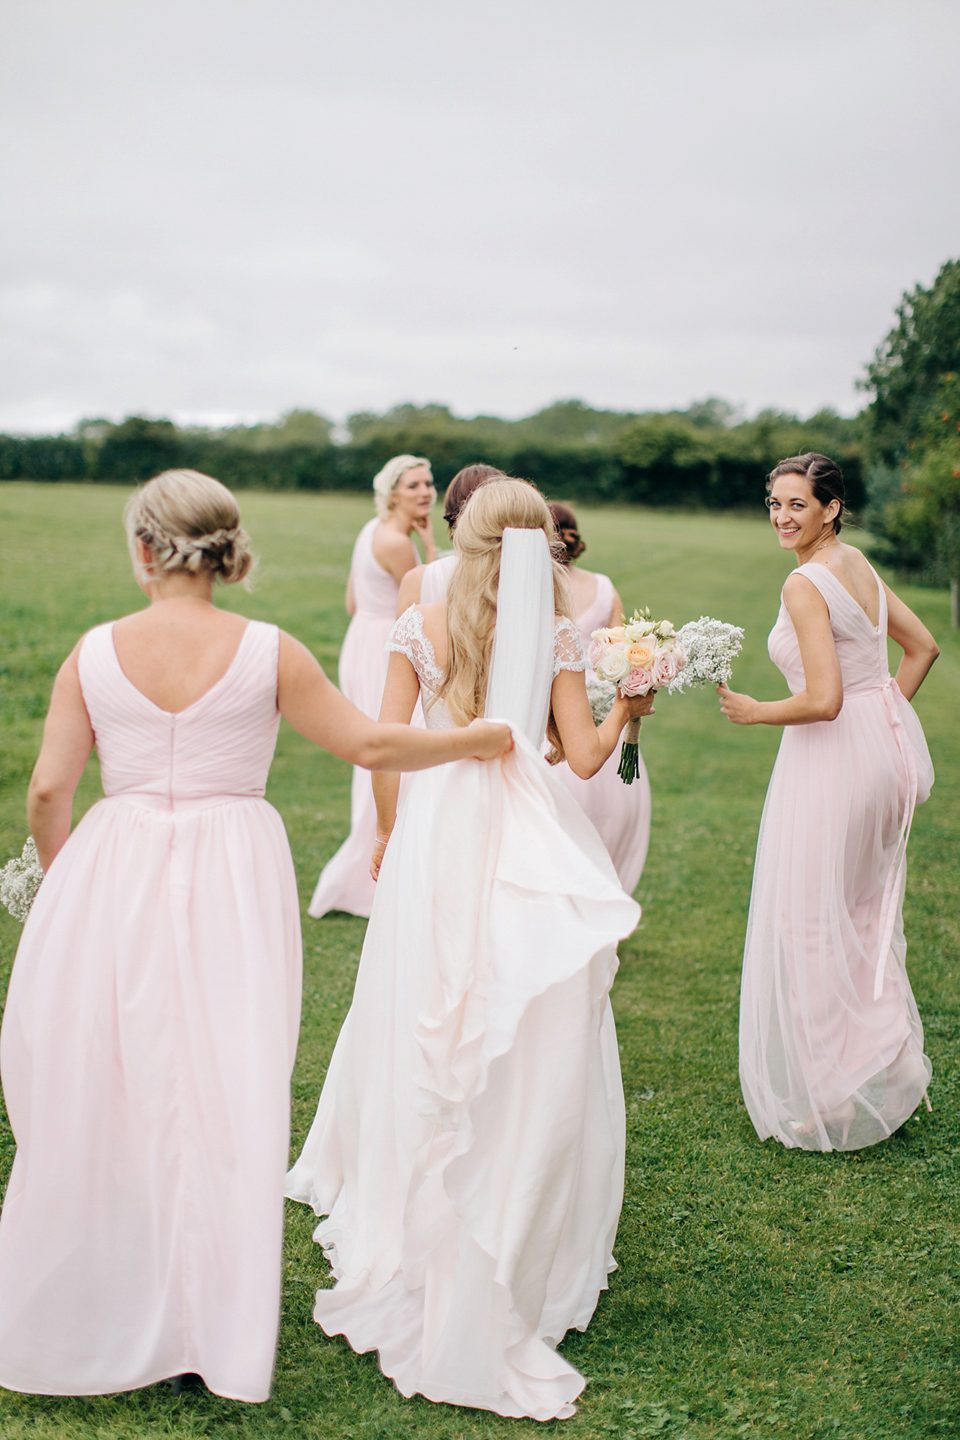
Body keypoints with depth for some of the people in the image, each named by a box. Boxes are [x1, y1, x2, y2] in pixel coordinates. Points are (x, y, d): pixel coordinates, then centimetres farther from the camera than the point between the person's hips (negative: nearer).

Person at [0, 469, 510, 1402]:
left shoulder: (95, 652, -2)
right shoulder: (267, 652, -4)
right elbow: (370, 744, -1)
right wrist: (476, 740, 14)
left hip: (113, 875, 1)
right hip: (230, 887, -1)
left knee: (102, 1094, 13)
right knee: (223, 1096, 9)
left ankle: (89, 1316, 28)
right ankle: (214, 1324, 22)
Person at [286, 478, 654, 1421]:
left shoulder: (420, 627, 0)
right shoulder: (556, 636, -2)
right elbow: (584, 757, -4)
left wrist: (386, 832, 15)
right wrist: (625, 713, 16)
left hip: (436, 831, 1)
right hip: (527, 843, -1)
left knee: (424, 1035, 12)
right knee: (528, 1054, 10)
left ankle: (412, 1243, 26)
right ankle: (513, 1254, 20)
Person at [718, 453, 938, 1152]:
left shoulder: (805, 584, -19)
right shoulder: (858, 562, 8)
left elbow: (823, 700, -24)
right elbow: (922, 645, 16)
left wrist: (754, 711, -8)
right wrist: (886, 712, 18)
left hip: (832, 755, -9)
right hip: (885, 747, 9)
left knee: (811, 923, 3)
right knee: (867, 914, 20)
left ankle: (829, 1095, 13)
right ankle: (886, 1066, 32)